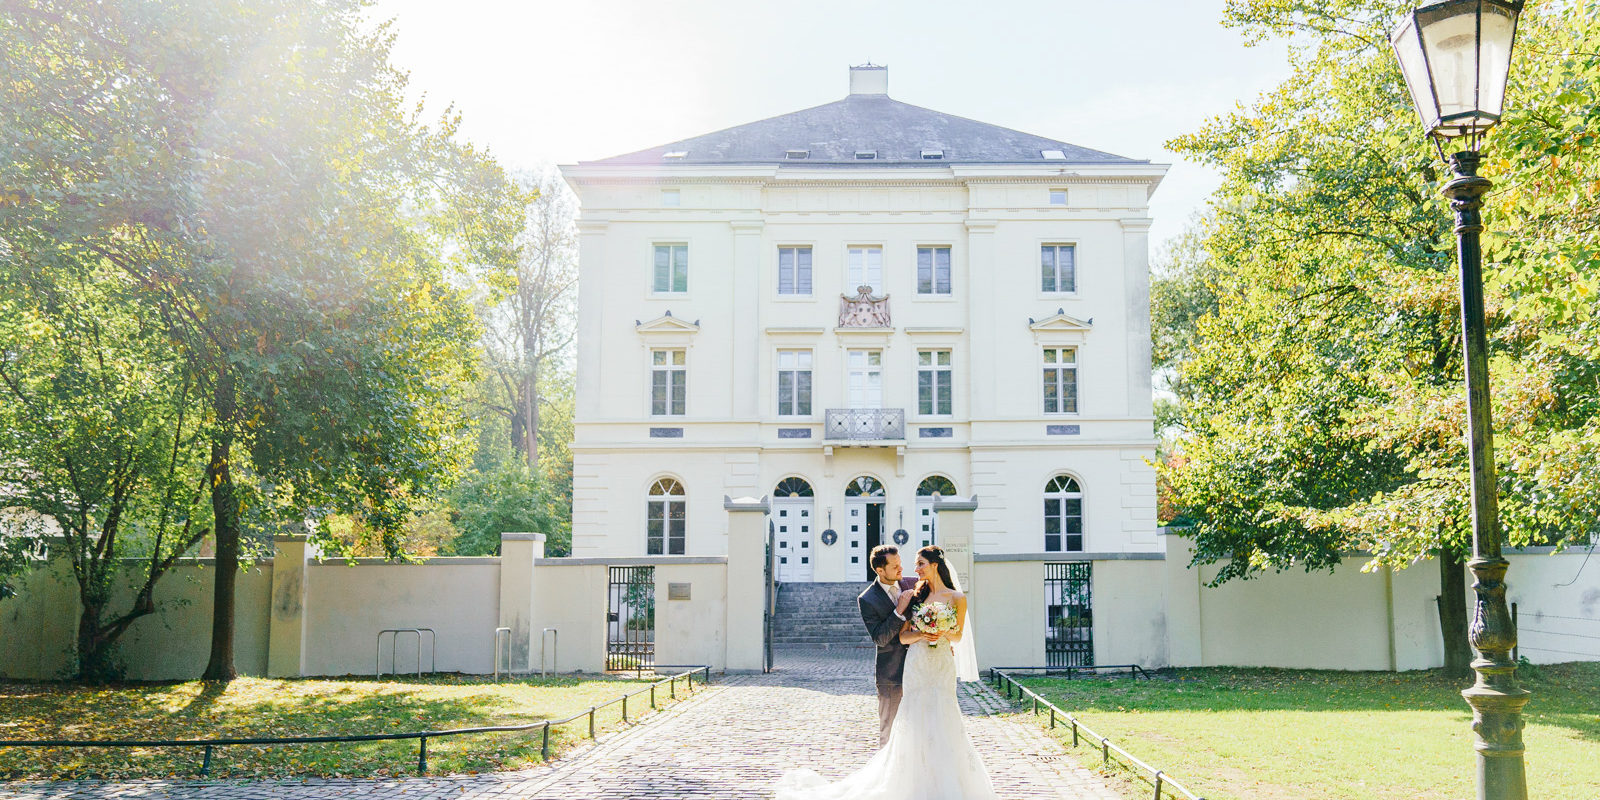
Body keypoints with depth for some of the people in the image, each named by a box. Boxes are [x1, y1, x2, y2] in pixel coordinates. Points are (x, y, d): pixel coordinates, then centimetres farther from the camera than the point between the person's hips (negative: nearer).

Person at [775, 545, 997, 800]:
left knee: (942, 725, -4)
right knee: (914, 724, -3)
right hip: (916, 666, 1)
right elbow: (902, 636, 4)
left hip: (942, 668, -1)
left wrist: (944, 632, -10)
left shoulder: (957, 598, 4)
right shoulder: (915, 596, 7)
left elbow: (958, 637, 10)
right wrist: (921, 634, -15)